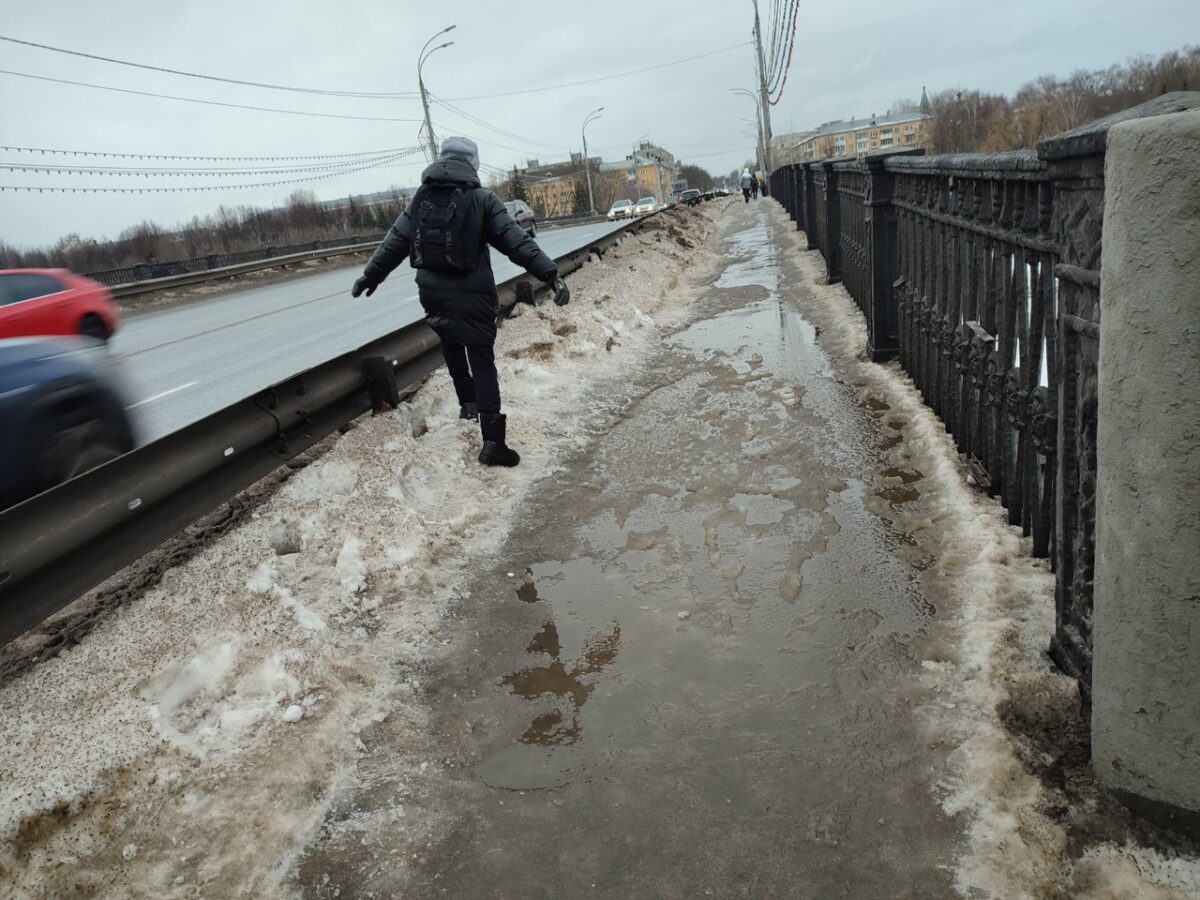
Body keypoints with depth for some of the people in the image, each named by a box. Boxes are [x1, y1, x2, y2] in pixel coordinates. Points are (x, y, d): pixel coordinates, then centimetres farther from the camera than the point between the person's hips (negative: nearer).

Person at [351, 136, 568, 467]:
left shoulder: (420, 199, 6)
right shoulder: (482, 200, -5)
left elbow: (394, 243, 10)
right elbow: (518, 242, -12)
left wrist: (369, 276, 21)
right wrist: (551, 275, -12)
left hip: (432, 293, 4)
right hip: (471, 295, -4)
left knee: (451, 342, 30)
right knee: (482, 362, -1)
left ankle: (467, 402, 36)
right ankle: (492, 442, -6)